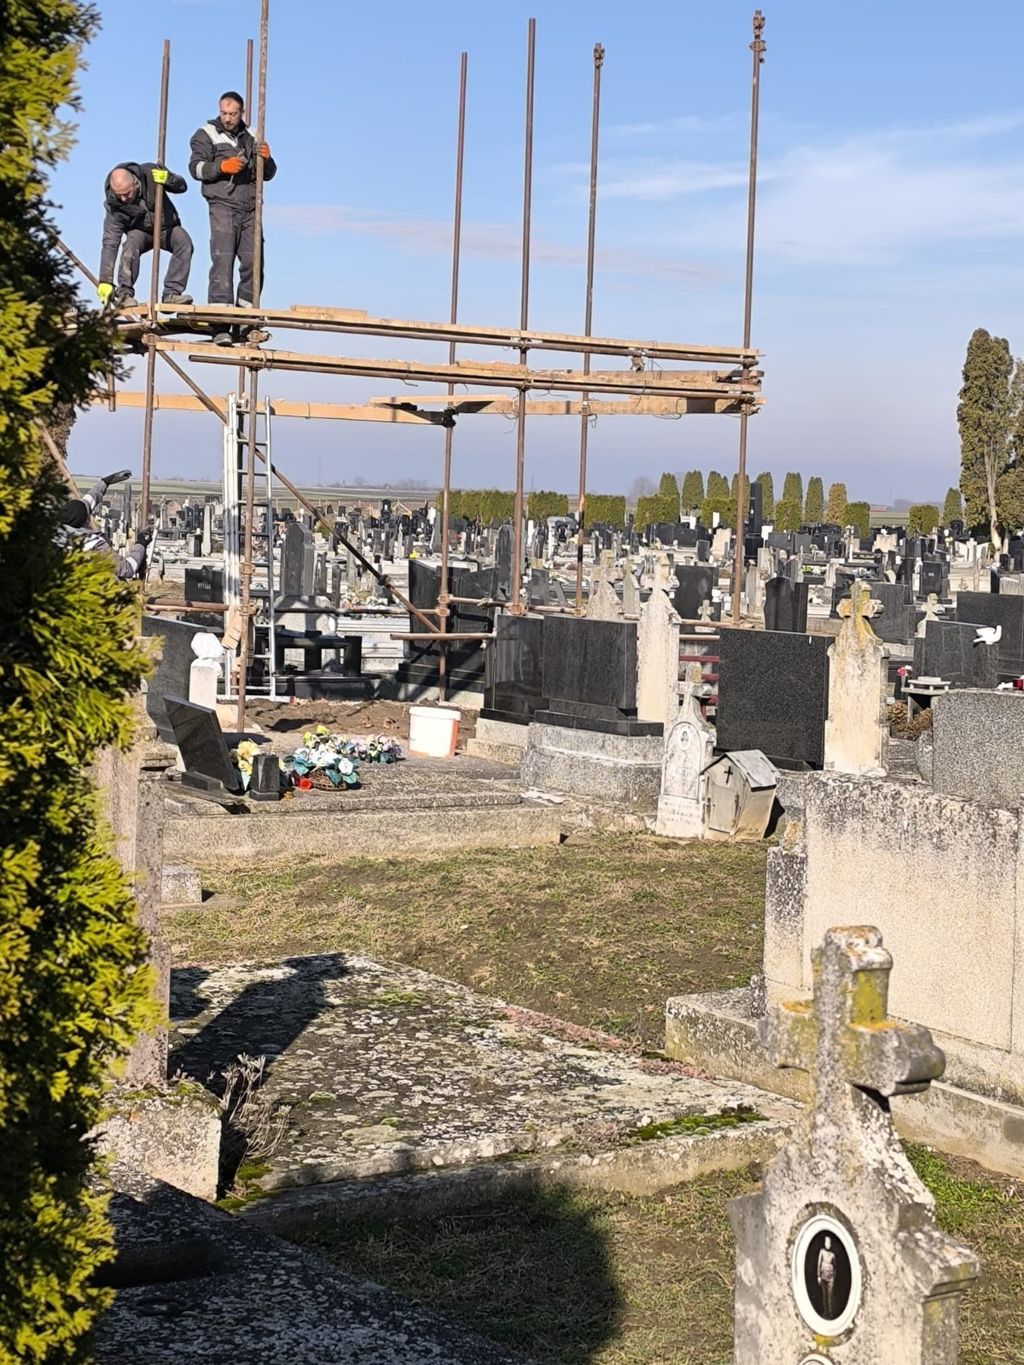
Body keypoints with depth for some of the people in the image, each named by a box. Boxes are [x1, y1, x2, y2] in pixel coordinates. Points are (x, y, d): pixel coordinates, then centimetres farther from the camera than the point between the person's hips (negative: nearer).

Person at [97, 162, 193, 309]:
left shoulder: (150, 172, -24)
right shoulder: (114, 205, -26)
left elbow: (182, 186, -10)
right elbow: (109, 244, -27)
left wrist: (168, 178, -35)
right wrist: (105, 281, -33)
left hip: (166, 227, 2)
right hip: (140, 232, -2)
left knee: (184, 243, -29)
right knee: (131, 244, -35)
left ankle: (172, 293, -30)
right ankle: (124, 293, -27)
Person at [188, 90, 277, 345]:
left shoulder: (251, 137, 19)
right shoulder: (207, 135, 7)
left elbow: (269, 174, 18)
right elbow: (196, 168, -4)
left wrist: (267, 159, -4)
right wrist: (222, 166, -20)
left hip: (250, 209, 5)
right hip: (223, 206, -5)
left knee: (253, 263, 0)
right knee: (223, 261, -14)